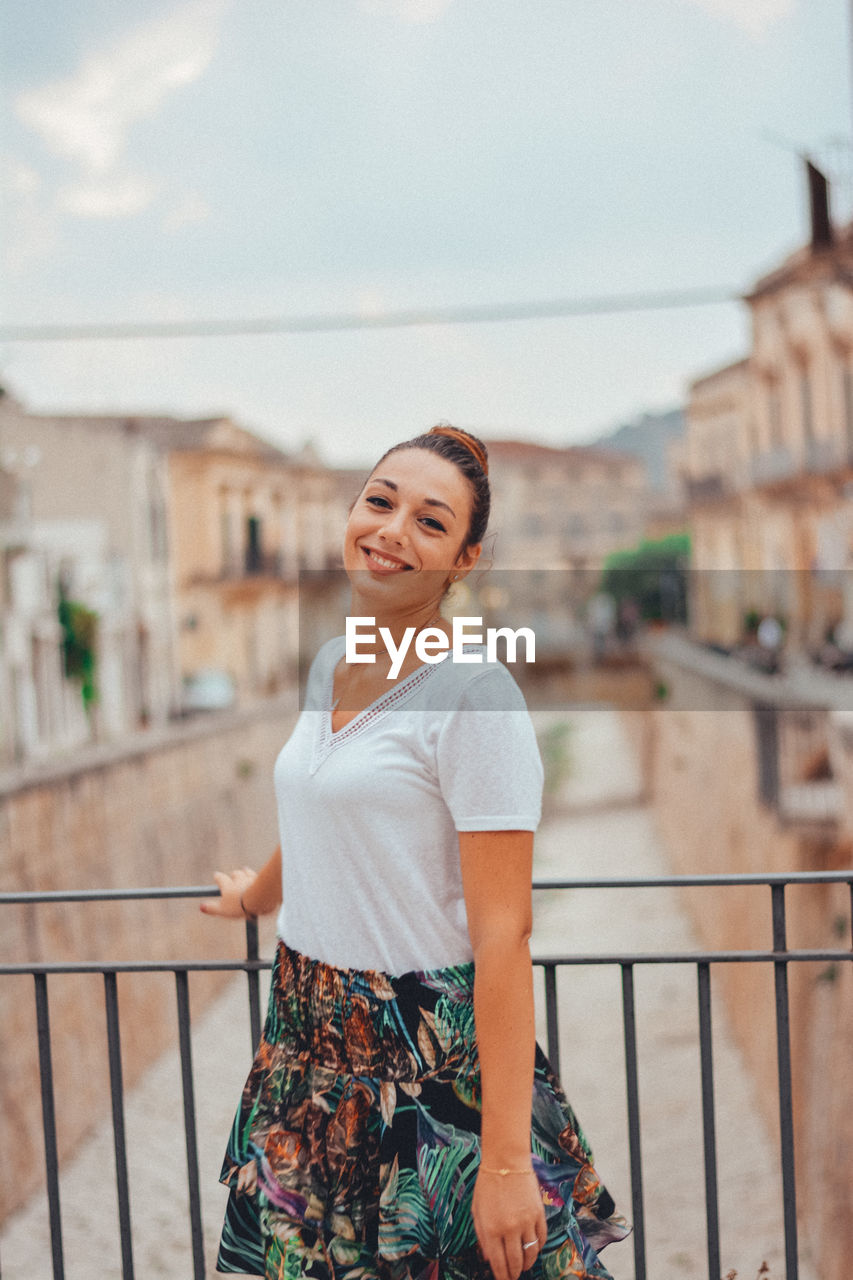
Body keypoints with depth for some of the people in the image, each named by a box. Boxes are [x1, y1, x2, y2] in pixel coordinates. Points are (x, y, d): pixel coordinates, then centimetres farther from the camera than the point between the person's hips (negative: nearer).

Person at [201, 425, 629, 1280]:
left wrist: (507, 1159, -22)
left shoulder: (475, 694, -16)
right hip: (311, 1047, 7)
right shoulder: (329, 664, 7)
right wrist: (256, 896, 46)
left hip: (432, 1060, -7)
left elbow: (501, 936, -20)